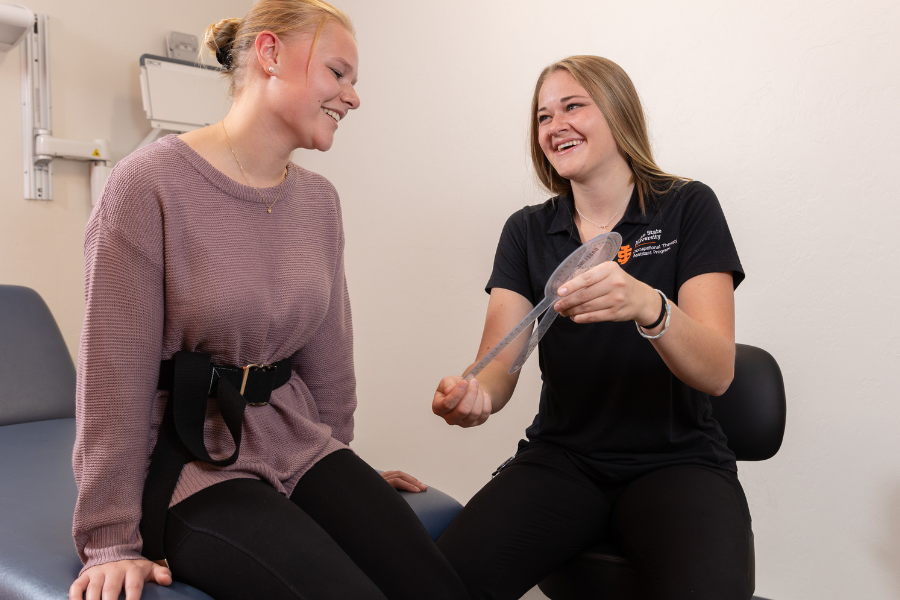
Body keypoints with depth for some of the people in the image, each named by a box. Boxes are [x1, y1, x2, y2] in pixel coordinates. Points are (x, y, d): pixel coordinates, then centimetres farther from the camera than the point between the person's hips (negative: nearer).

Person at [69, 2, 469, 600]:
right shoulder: (151, 183, -12)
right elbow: (115, 373, -12)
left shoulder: (319, 200, 7)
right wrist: (113, 541, -9)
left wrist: (344, 474, 20)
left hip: (301, 445, 6)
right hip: (193, 464, -5)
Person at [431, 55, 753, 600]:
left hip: (677, 459, -1)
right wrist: (473, 394, -27)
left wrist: (648, 306, -35)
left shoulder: (687, 207, -3)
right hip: (563, 457, 2)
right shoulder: (527, 232, 6)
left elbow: (718, 372, -14)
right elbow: (500, 362, -3)